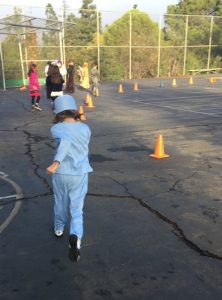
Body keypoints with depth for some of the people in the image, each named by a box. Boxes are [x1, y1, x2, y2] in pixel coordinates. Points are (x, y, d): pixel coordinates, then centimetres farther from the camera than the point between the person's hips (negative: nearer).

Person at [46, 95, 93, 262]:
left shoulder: (56, 128, -10)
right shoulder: (85, 128, 0)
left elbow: (65, 141, -30)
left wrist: (56, 162, -40)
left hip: (61, 173, 0)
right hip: (80, 174, 1)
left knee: (60, 203, 23)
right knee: (77, 209, 6)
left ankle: (59, 229, 47)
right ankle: (75, 236, -17)